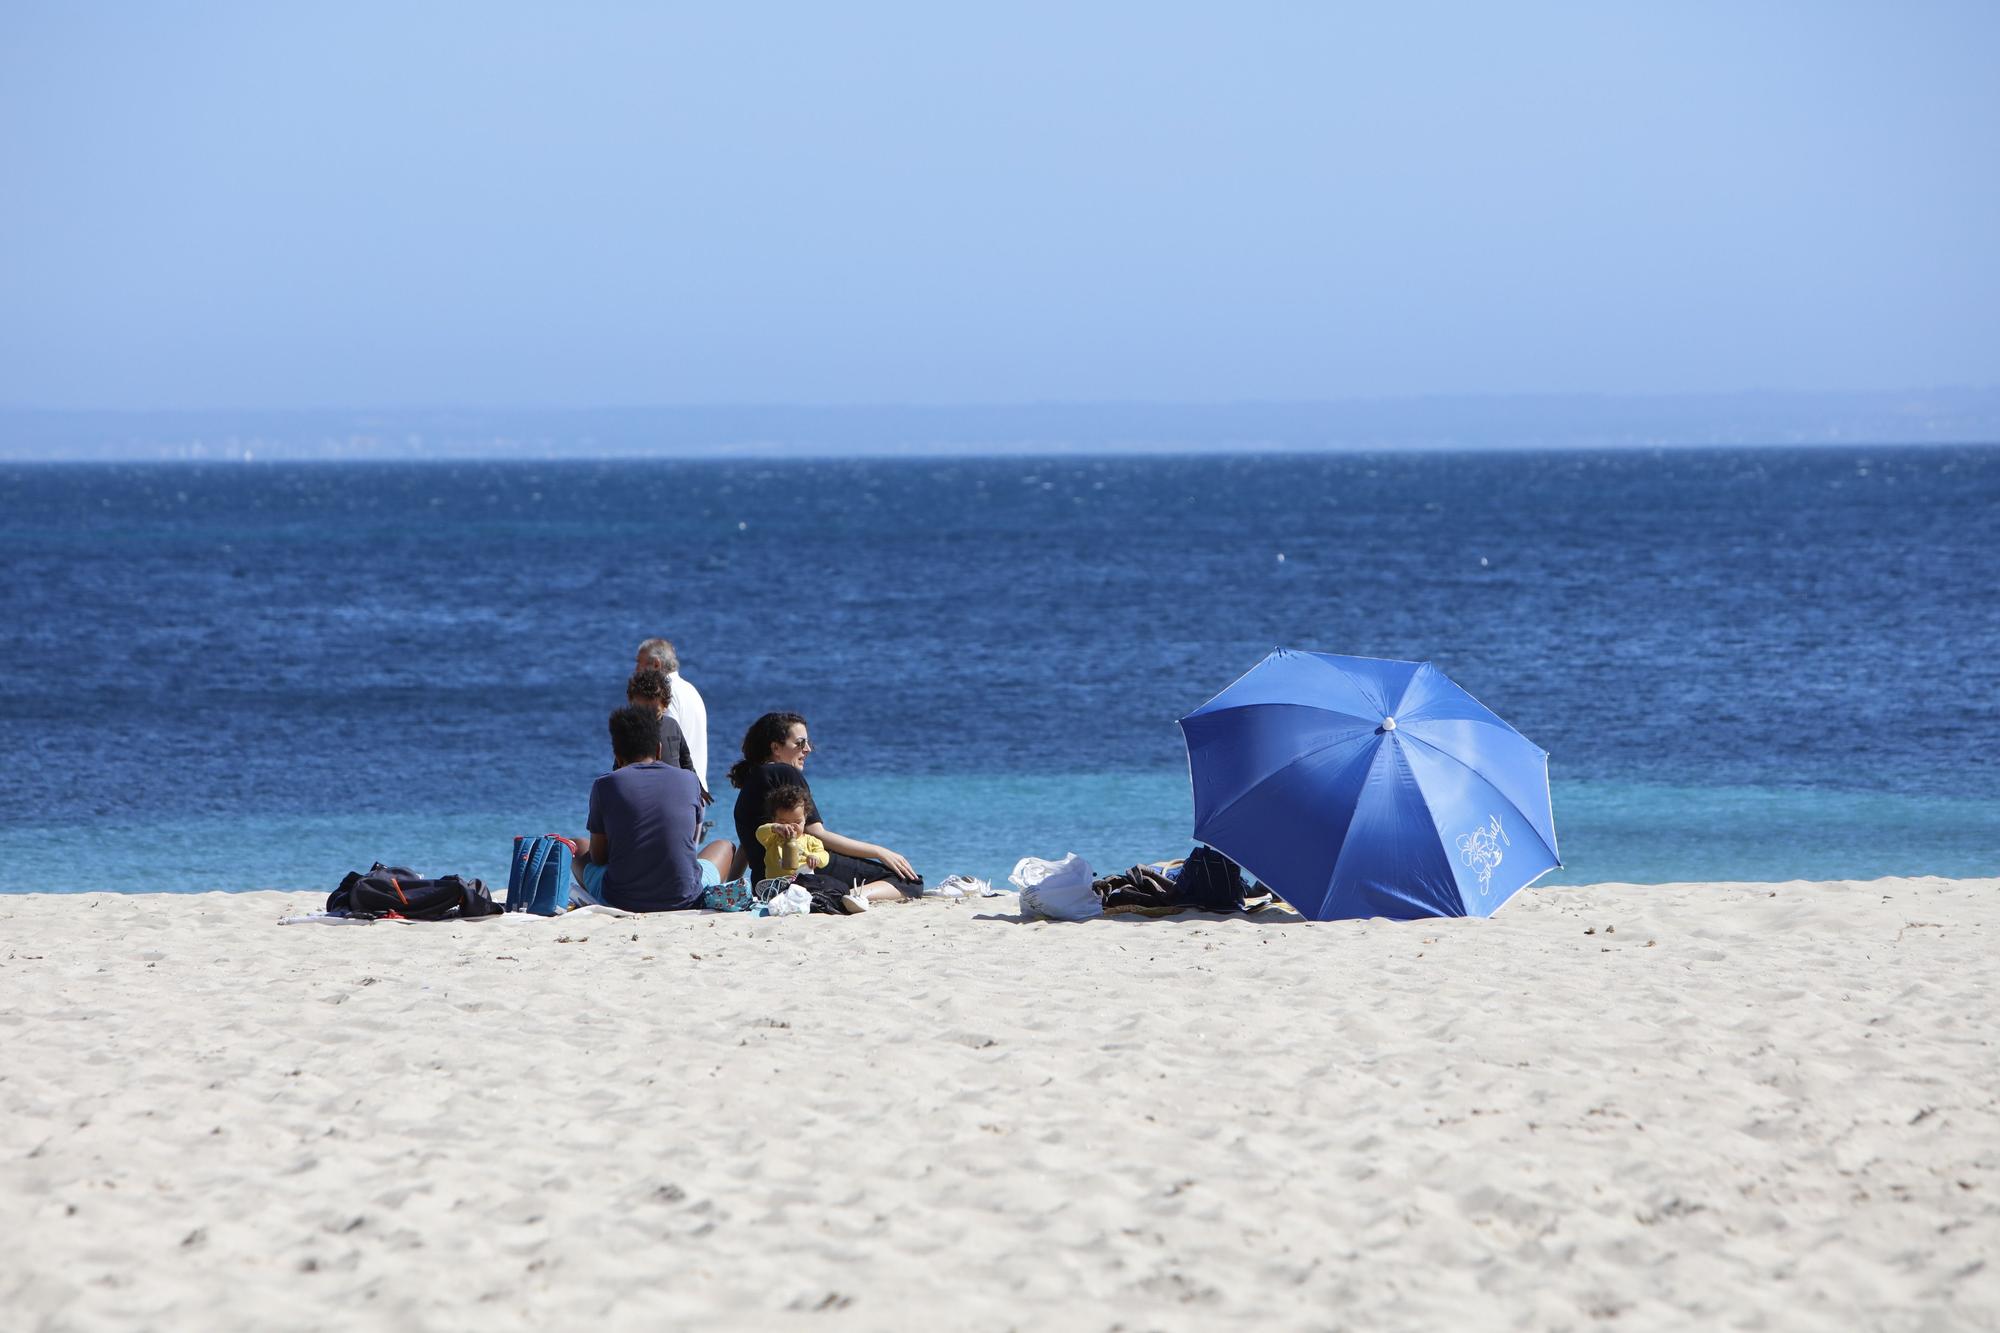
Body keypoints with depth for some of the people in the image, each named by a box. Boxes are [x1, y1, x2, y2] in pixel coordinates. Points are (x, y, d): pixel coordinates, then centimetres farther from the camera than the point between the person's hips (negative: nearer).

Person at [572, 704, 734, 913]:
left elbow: (598, 857, 5)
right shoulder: (688, 781, 3)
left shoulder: (605, 785, -2)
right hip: (684, 901, 1)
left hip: (619, 901, -1)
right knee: (724, 847, 34)